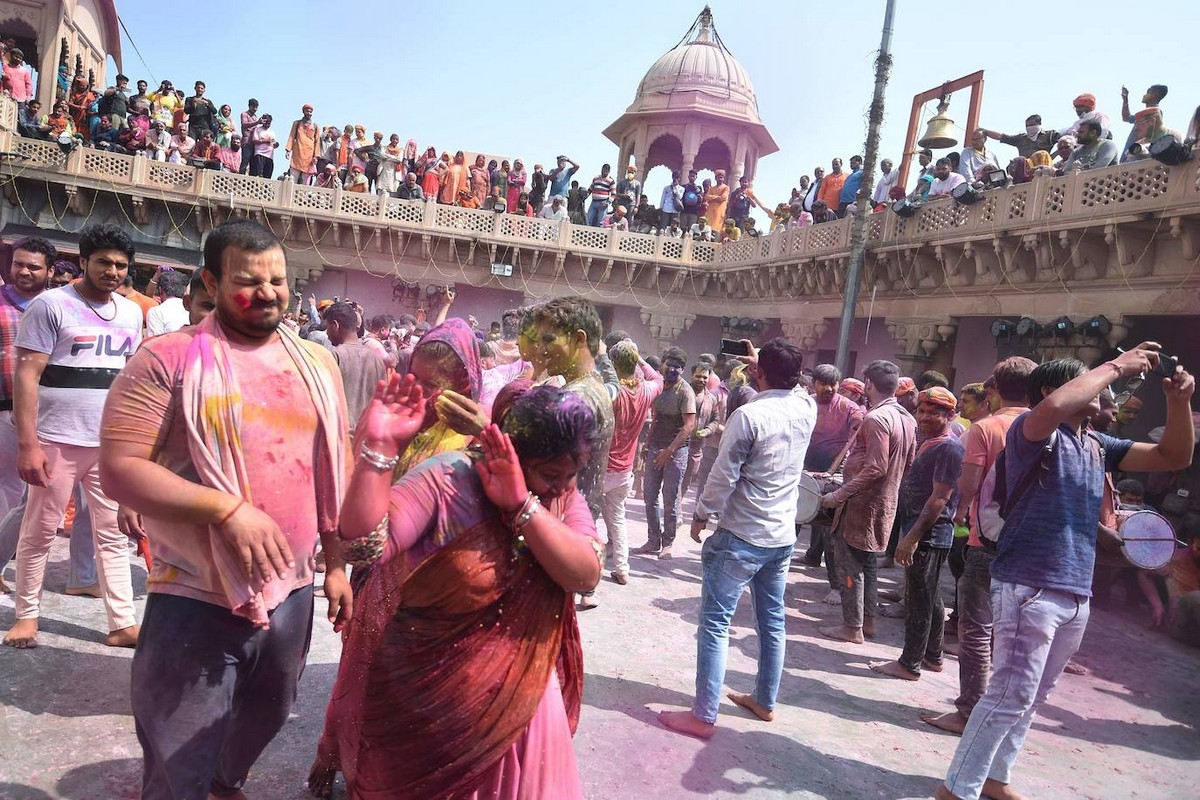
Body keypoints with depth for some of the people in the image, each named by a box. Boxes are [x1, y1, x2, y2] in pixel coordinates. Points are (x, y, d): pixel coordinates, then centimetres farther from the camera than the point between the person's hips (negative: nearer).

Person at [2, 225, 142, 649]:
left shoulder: (130, 313, 9)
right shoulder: (51, 305, -6)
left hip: (113, 441, 4)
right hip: (57, 440, -4)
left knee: (114, 534, 7)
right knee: (39, 533, 8)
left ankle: (123, 624, 13)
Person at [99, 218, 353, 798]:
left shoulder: (317, 364, 5)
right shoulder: (168, 358, -10)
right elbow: (118, 468, -15)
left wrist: (336, 565, 10)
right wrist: (228, 509, -26)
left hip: (292, 589, 5)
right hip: (196, 596, -5)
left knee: (267, 718, 27)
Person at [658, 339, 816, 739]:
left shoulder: (749, 416, -19)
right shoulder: (807, 409, -1)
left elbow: (723, 476, -16)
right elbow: (793, 387, 25)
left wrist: (701, 515, -3)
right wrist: (772, 365, 27)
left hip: (741, 537, -7)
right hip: (783, 537, 7)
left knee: (715, 623, 0)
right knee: (772, 621, 18)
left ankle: (703, 715, 4)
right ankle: (765, 701, 32)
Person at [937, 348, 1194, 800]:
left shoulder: (1098, 446, 15)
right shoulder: (1033, 431, -8)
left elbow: (1173, 457, 19)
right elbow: (1055, 406, -31)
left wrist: (1179, 400, 3)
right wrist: (1115, 366, -17)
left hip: (1076, 594, 8)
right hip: (1029, 586, -8)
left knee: (1033, 698, 16)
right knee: (1010, 695, -6)